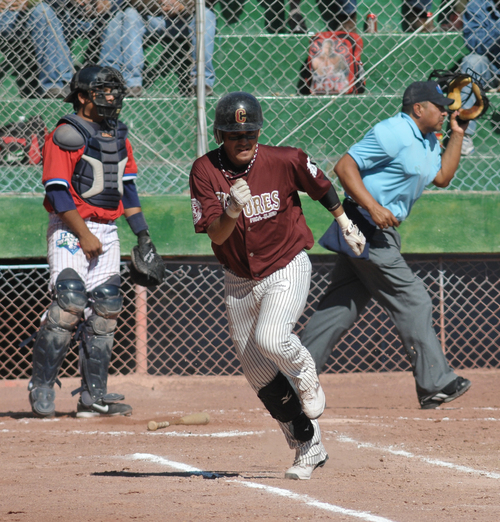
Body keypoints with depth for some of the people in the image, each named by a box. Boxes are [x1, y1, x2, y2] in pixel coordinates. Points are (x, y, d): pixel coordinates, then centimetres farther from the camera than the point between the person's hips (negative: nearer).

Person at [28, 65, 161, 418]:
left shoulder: (118, 136, 14)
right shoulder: (66, 135, -10)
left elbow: (127, 186, 21)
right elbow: (57, 190, -15)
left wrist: (142, 231, 13)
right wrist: (84, 235, -19)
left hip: (106, 230, 8)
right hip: (70, 229, -8)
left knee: (105, 309, 4)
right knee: (69, 302, -19)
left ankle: (94, 396, 8)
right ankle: (41, 387, -10)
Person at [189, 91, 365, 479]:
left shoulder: (283, 161, -16)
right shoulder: (205, 171, -12)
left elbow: (321, 185, 5)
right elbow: (216, 234, -19)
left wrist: (345, 223, 16)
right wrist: (232, 210, -39)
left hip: (287, 269, -3)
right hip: (239, 281, 4)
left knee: (271, 338, -31)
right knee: (261, 378, 8)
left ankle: (306, 375, 4)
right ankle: (309, 448, 23)